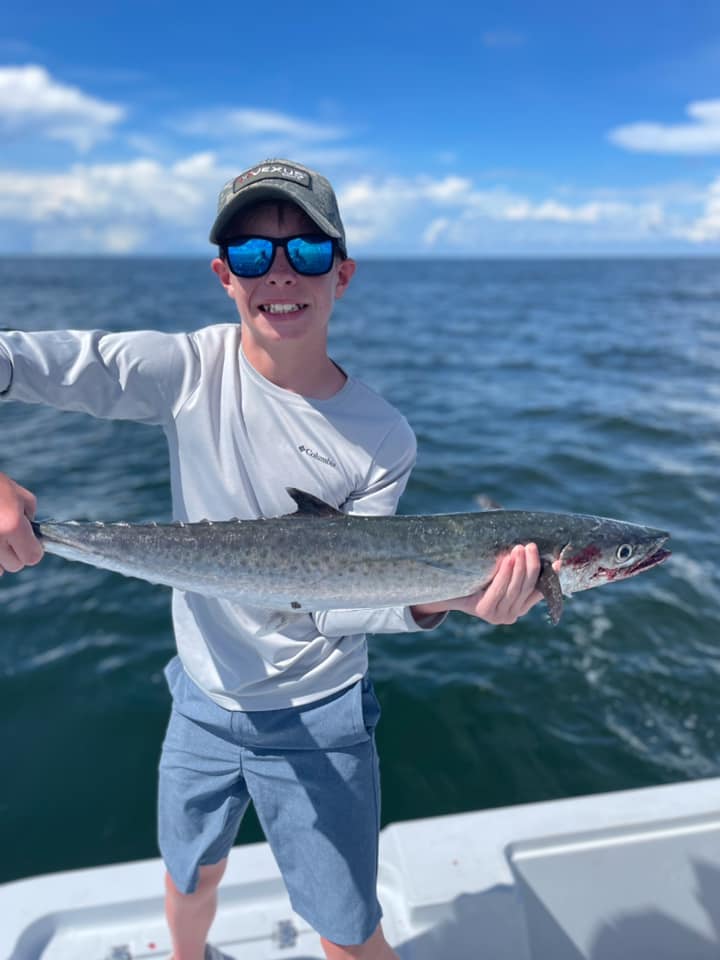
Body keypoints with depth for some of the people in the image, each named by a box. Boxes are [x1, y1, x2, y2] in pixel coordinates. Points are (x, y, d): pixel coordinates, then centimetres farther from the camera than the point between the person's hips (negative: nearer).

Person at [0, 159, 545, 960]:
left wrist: (439, 599, -35)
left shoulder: (383, 442, -18)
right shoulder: (189, 370, -16)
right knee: (190, 879, 29)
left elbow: (330, 603, -18)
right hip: (202, 697, 3)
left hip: (316, 719, -2)